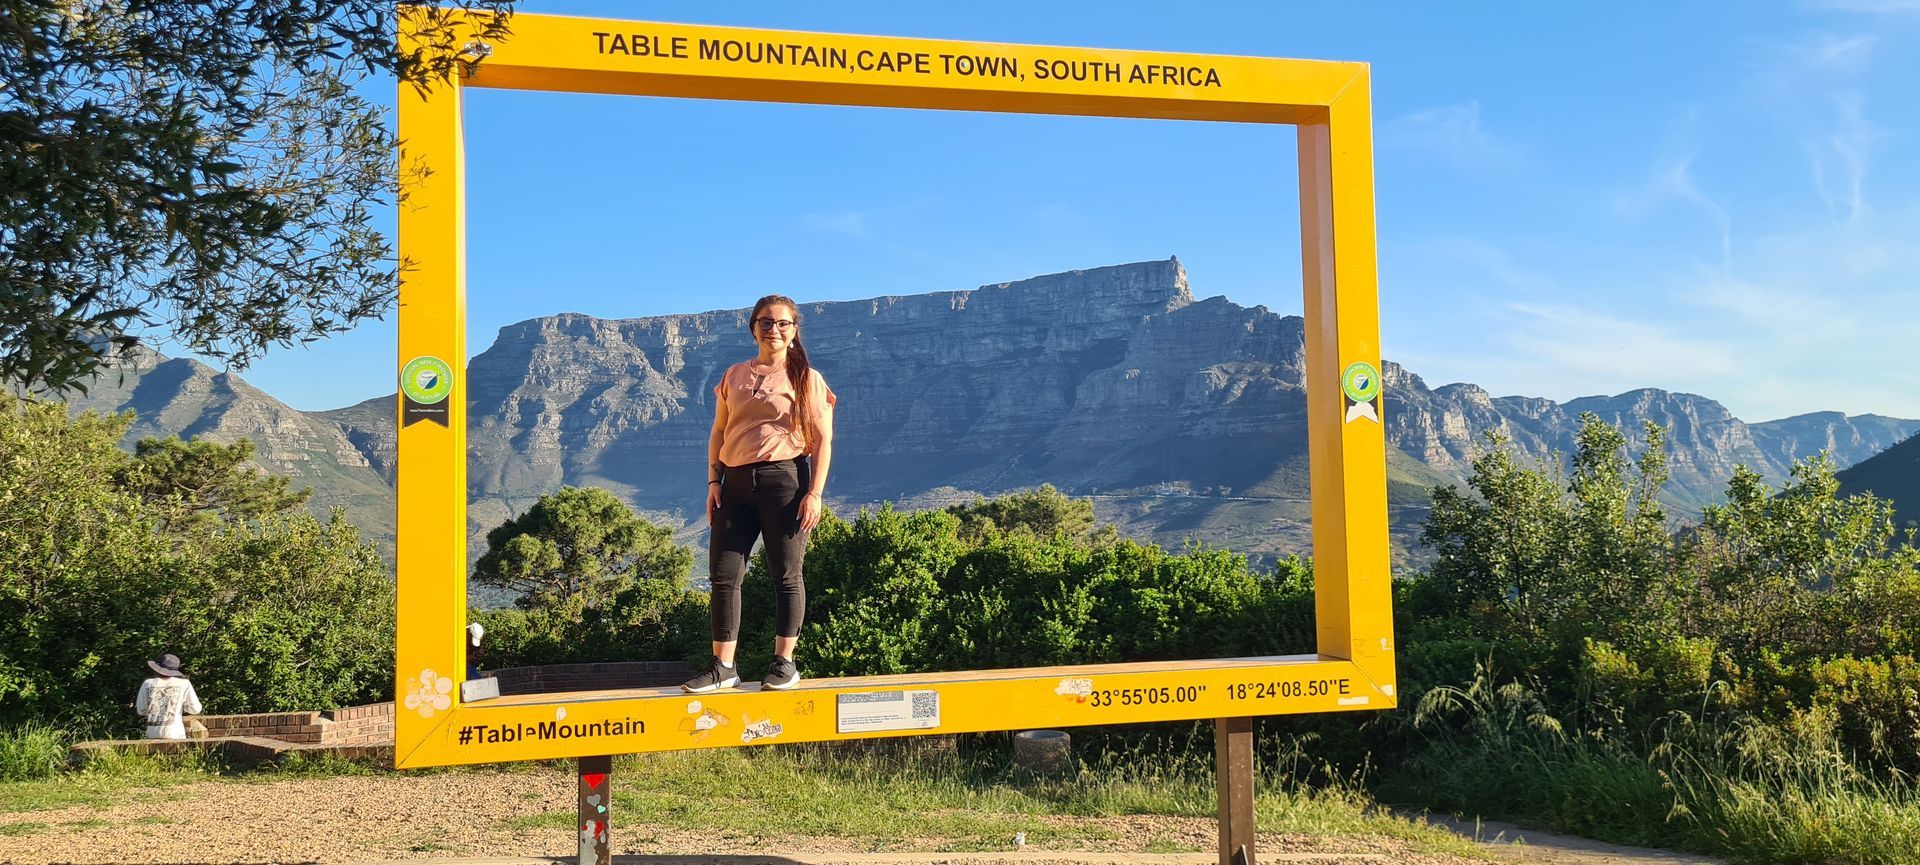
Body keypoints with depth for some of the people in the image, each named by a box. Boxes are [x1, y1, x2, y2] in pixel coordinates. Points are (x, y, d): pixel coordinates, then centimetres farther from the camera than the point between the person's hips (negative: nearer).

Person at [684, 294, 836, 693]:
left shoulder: (806, 379, 3)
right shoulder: (734, 376, 14)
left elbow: (823, 440, -1)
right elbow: (718, 433, 16)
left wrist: (815, 493, -10)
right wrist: (714, 481, 5)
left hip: (784, 480, -4)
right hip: (736, 484, 4)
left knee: (785, 574, 2)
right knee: (723, 573, 1)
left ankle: (784, 663, 12)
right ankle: (723, 666, 7)